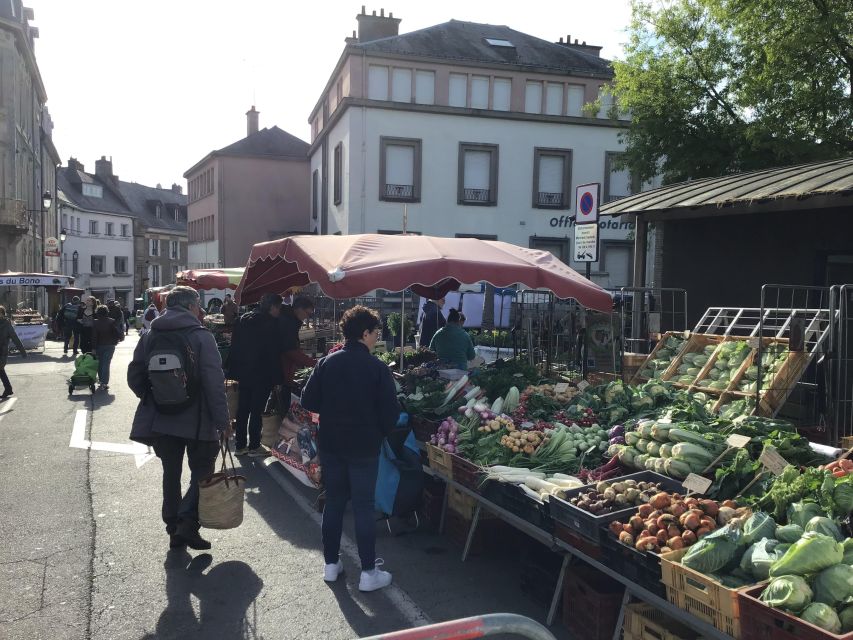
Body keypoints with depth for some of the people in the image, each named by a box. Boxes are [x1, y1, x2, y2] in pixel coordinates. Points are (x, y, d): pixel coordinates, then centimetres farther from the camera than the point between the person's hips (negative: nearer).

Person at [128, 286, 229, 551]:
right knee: (202, 471, 9)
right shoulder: (202, 337, -11)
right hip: (196, 420, -4)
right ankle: (187, 523, -6)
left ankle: (174, 530, 22)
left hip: (160, 420, 5)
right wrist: (222, 420, -11)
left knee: (171, 473, 16)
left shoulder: (149, 337, 3)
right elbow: (214, 383, -15)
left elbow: (134, 377, 5)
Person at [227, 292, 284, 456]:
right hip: (262, 375, -7)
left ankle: (240, 445, 18)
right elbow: (275, 352, -14)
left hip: (243, 373, 7)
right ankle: (254, 446, 7)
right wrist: (276, 377, -10)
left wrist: (234, 371, 12)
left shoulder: (243, 320, 9)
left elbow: (234, 347, 10)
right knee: (257, 411, 1)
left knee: (242, 410, 12)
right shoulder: (271, 323, -13)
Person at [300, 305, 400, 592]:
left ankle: (331, 564, 26)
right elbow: (391, 412, -13)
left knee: (333, 502, 16)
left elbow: (308, 401, -2)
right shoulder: (377, 367, -14)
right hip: (364, 447, -3)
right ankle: (369, 572, 13)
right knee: (364, 507, 6)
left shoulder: (326, 362, -4)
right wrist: (380, 432, 6)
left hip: (330, 445, 4)